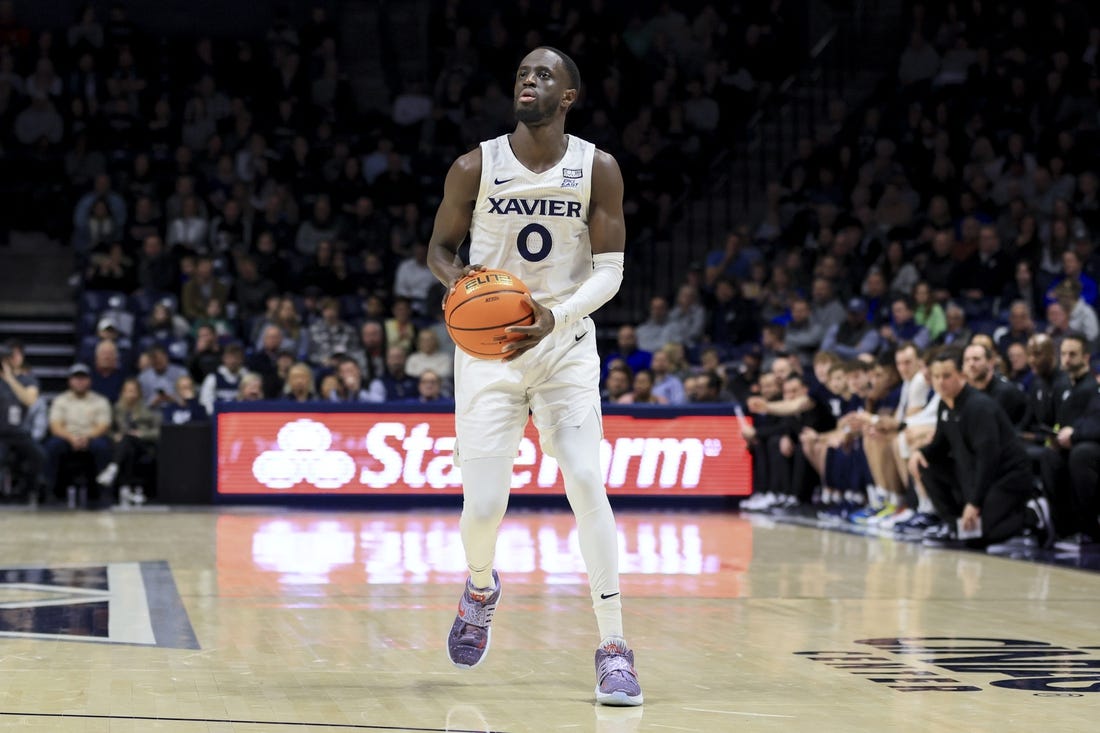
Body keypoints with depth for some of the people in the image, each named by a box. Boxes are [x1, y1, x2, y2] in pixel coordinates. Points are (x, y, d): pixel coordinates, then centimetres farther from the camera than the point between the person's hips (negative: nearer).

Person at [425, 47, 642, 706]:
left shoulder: (598, 170, -5)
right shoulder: (475, 168, -5)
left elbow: (610, 272, -5)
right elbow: (440, 246, 7)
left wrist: (556, 317, -23)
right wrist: (456, 275, -17)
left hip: (566, 346, 0)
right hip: (487, 349, 0)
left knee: (587, 484, -16)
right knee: (484, 505, -5)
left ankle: (613, 646, -8)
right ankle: (481, 588, 32)